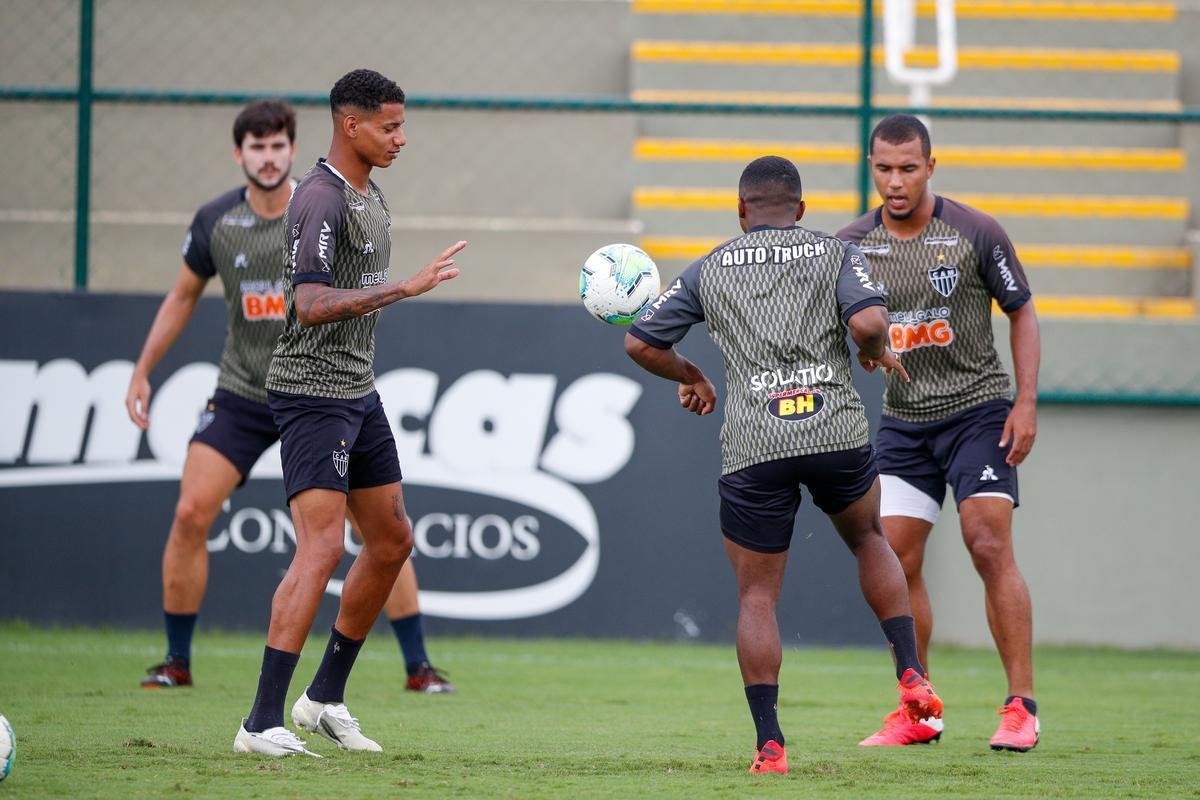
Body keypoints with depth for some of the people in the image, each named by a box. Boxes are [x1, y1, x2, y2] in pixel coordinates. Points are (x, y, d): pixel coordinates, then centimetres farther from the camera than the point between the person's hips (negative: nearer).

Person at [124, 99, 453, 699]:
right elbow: (183, 296, 13)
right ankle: (177, 662, 5)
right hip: (241, 395, 2)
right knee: (190, 514, -10)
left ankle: (419, 667, 2)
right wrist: (141, 372, 12)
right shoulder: (216, 221, -2)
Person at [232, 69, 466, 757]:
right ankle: (263, 723, -19)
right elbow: (310, 306, -27)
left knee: (392, 542, 13)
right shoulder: (321, 199, -17)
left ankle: (327, 697, 23)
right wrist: (407, 288, -32)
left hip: (358, 391, 10)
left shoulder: (370, 194, 13)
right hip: (311, 393, -10)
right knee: (323, 546, -17)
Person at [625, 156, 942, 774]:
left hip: (752, 446, 0)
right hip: (837, 432, 0)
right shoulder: (837, 253, 8)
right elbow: (869, 322, -9)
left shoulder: (710, 270, 13)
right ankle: (911, 676, 15)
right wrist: (877, 353, 13)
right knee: (868, 539, 29)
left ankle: (769, 745, -4)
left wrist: (690, 377, 33)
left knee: (756, 596, 8)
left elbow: (640, 343, 15)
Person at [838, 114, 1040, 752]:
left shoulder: (975, 233, -8)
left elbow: (1021, 313, 0)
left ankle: (1021, 706, -9)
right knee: (894, 560, -2)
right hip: (902, 418, 4)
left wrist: (1026, 402, -8)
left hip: (978, 410, -4)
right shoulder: (853, 245, -1)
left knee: (990, 546, -15)